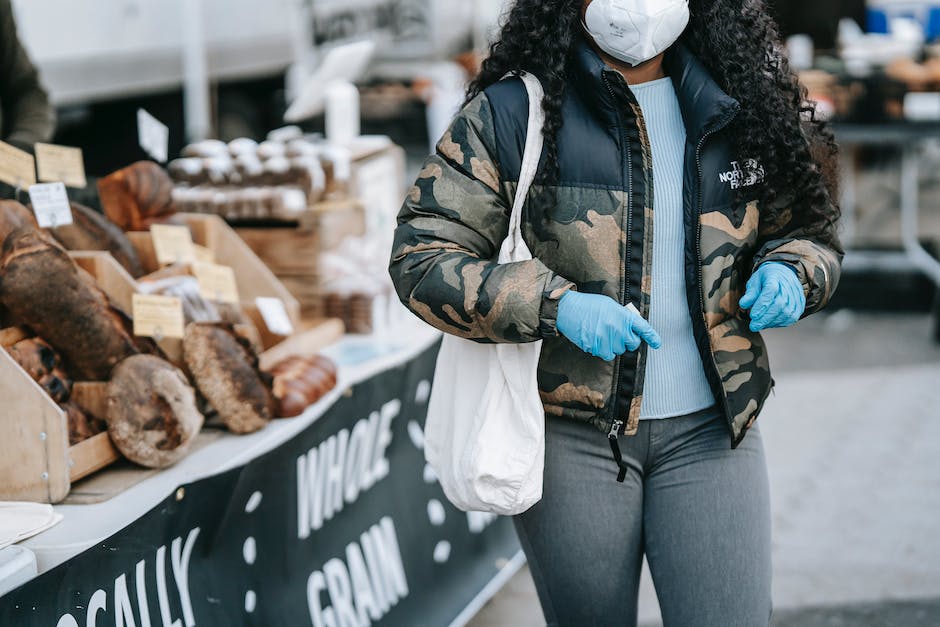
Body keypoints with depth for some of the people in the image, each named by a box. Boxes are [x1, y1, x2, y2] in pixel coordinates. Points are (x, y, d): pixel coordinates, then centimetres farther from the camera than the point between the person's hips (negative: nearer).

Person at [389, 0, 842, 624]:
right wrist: (554, 305, -23)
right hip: (571, 437, -2)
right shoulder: (510, 113, -6)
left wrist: (789, 271, -7)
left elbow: (809, 229, 17)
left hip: (707, 432, 2)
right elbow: (421, 256, -9)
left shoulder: (736, 108, 5)